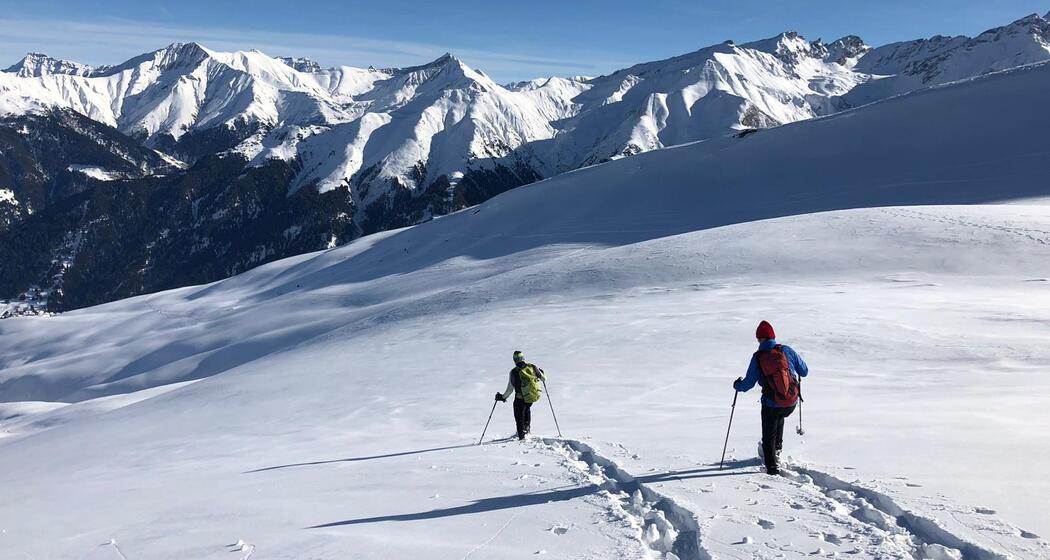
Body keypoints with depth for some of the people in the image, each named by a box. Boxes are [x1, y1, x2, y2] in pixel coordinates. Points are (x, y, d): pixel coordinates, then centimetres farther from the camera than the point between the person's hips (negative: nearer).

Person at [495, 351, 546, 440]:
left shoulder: (514, 372, -17)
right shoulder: (533, 367, -9)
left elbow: (510, 389, -13)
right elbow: (544, 379, 4)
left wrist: (502, 397, 2)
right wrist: (541, 373, 25)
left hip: (521, 399, -4)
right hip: (535, 395, 4)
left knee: (519, 416, 19)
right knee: (527, 409, 35)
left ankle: (521, 435, 22)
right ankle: (527, 428, 37)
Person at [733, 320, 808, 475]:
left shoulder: (757, 358, -10)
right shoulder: (787, 350, -5)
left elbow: (747, 384, -5)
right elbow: (804, 372, 5)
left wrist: (737, 384, 16)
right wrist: (792, 368, 27)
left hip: (772, 405, -3)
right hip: (792, 403, 3)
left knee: (769, 437, 16)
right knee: (779, 418, 36)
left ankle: (773, 467, 14)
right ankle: (777, 450, 39)